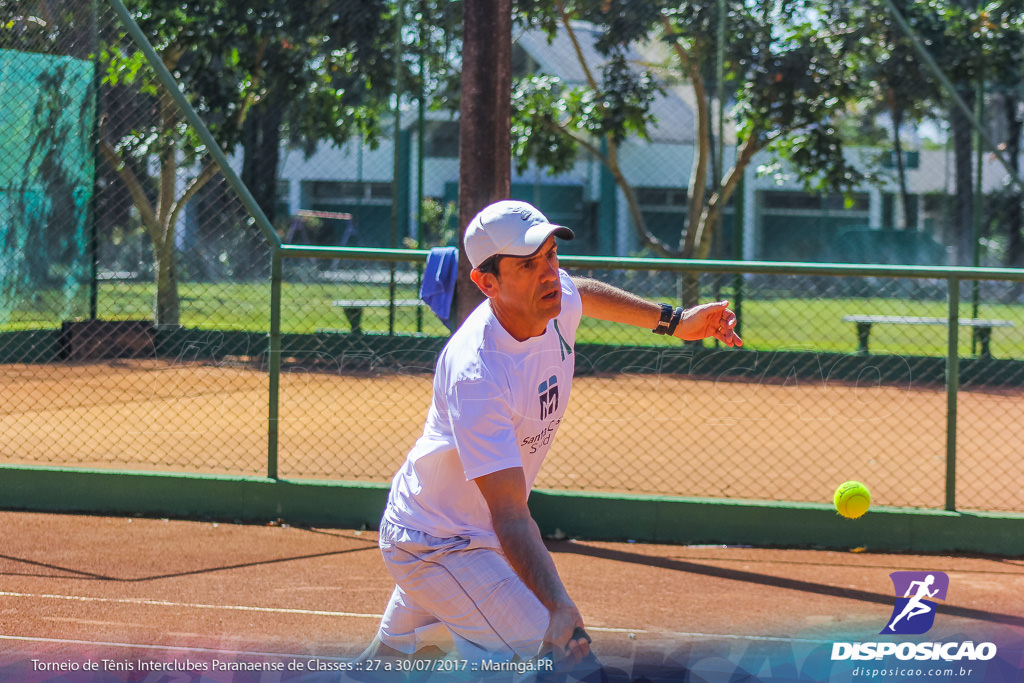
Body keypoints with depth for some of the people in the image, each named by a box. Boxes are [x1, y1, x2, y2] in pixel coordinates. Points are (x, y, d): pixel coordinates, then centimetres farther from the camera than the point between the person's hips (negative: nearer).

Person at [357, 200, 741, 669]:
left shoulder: (558, 302, -12)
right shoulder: (475, 374, -37)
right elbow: (511, 516, -41)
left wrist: (675, 322, 19)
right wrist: (558, 608, -52)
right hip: (433, 549, -9)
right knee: (541, 649, -27)